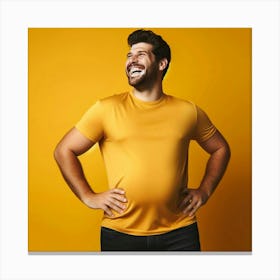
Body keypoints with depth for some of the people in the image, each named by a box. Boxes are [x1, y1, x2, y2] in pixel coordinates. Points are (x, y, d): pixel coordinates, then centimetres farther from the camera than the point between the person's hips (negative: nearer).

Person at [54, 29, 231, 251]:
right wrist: (89, 197, -5)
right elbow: (64, 151, 1)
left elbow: (220, 149, 16)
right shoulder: (106, 109, -4)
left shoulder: (188, 112, 3)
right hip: (120, 233, -1)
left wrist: (204, 191, 6)